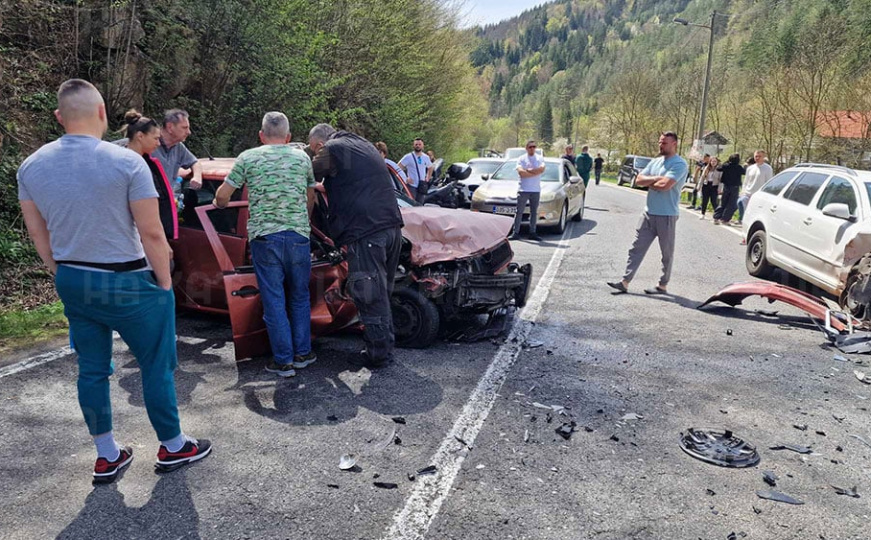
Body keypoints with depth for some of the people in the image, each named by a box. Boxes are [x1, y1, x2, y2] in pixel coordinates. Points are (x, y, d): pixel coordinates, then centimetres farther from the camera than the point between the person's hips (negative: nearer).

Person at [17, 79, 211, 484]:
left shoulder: (31, 167, 1)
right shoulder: (127, 162, -17)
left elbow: (37, 233, 8)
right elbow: (151, 233, -17)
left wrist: (63, 274, 19)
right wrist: (165, 283, -6)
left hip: (72, 283, 6)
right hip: (127, 284, -6)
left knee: (92, 369, 16)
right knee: (156, 365, 10)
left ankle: (106, 457, 28)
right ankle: (173, 447, 24)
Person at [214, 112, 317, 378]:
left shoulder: (248, 158, 4)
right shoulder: (302, 157, 11)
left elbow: (222, 197, 7)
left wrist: (220, 205, 30)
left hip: (264, 236, -2)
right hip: (299, 234, 2)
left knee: (273, 300, 4)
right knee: (299, 297, 16)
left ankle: (284, 361, 8)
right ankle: (302, 353, 22)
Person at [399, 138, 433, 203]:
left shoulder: (426, 157, 11)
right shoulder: (408, 157, -5)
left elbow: (430, 168, 28)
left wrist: (428, 178, 15)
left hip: (422, 187, 5)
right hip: (411, 186, -5)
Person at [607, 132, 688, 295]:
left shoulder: (679, 164, -11)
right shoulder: (655, 162, 12)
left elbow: (665, 185, -24)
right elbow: (639, 180, 3)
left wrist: (649, 182, -6)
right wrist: (656, 178, -11)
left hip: (667, 215, -7)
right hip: (648, 212, 7)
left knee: (667, 253, 7)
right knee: (637, 248, 3)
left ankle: (663, 286, 18)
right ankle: (625, 282, 5)